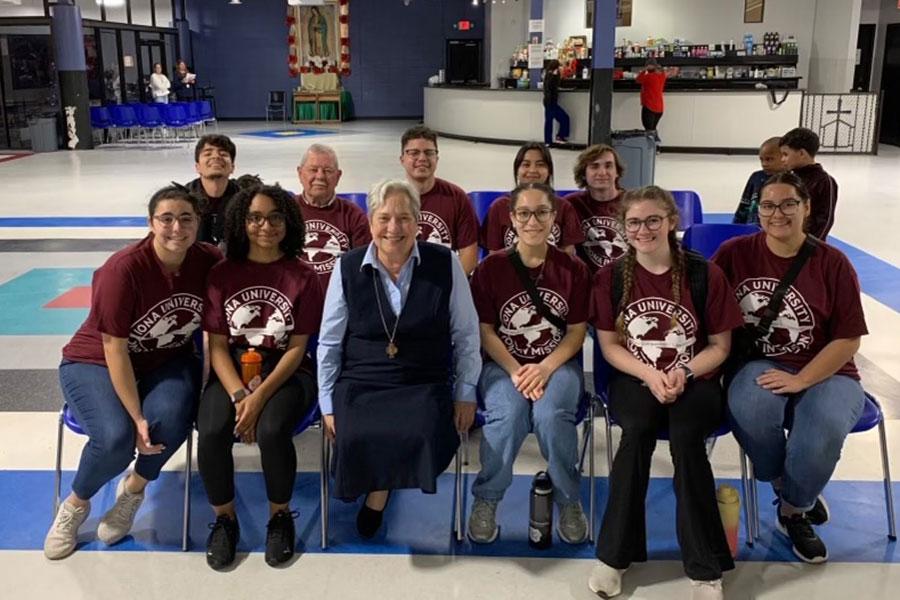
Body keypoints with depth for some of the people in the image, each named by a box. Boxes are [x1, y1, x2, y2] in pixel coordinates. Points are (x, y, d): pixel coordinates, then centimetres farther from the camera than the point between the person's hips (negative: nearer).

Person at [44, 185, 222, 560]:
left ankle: (133, 488, 4)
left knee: (170, 419, -29)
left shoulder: (209, 261, -13)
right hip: (98, 363, -3)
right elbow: (115, 350, -21)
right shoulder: (123, 269, -24)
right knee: (116, 438, -28)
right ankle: (75, 505, 7)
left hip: (167, 361, 3)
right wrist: (137, 417, -24)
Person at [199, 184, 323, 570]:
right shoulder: (222, 273, 2)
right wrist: (238, 396, -16)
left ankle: (280, 516, -2)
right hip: (232, 369, 2)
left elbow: (296, 347, -6)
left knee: (272, 430, -31)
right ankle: (224, 519, 1)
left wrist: (260, 396, -19)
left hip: (285, 371, -2)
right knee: (211, 433, -27)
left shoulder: (303, 277, -3)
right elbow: (217, 344, 0)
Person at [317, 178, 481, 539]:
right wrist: (328, 405, 6)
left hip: (425, 387, 0)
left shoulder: (445, 265, -3)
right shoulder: (347, 268, 0)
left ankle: (378, 494, 2)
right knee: (356, 439, -28)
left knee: (423, 436, -29)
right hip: (360, 386, 1)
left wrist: (466, 394, 4)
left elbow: (466, 335, 5)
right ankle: (379, 487, 8)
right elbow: (329, 342, 7)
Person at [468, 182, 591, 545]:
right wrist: (516, 371, -16)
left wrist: (545, 368, -16)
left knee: (551, 416, -30)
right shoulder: (490, 268, -2)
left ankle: (569, 501, -4)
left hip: (558, 363, 1)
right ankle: (486, 500, -6)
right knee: (508, 416, -31)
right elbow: (486, 331, -2)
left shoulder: (573, 270, 0)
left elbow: (576, 333, 1)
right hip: (503, 364, 0)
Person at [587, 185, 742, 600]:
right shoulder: (610, 277, 0)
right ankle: (615, 554, -16)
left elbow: (720, 345, 1)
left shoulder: (705, 274, -4)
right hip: (635, 379, 1)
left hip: (694, 380, -1)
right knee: (638, 430, -32)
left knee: (685, 437, -32)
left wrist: (683, 373, -16)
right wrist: (650, 375, -14)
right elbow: (609, 345, 2)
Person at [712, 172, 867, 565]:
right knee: (749, 408, -35)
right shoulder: (734, 253, 0)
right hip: (760, 364, 1)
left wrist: (799, 380, -17)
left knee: (825, 427, -33)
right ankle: (789, 490, 0)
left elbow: (848, 339, -5)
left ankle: (795, 509, 1)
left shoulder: (832, 263, -4)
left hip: (824, 372, 0)